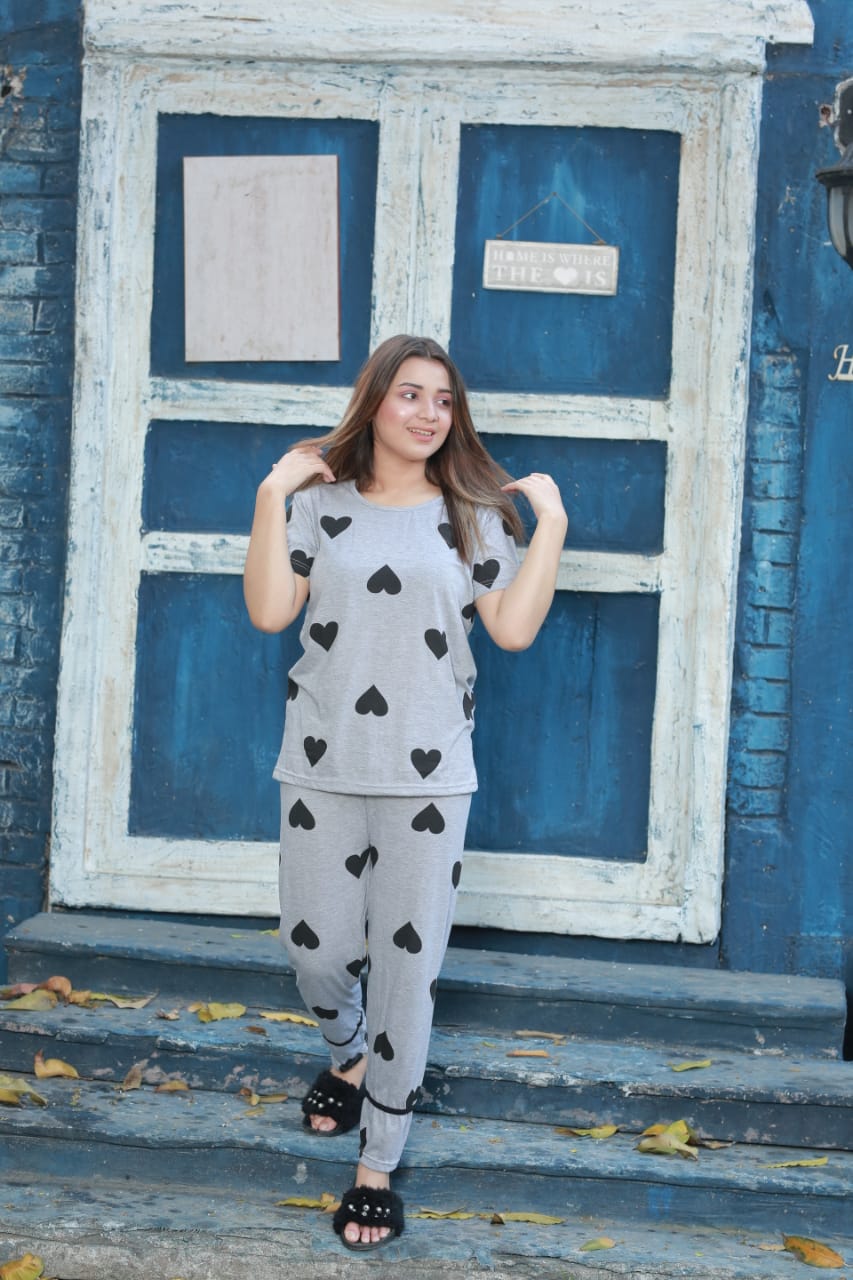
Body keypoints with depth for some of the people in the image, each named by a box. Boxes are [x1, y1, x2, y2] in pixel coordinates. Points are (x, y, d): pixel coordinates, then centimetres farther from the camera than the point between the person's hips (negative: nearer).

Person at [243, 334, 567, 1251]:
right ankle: (349, 1059, 42)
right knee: (315, 949, 6)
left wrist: (550, 523, -5)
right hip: (322, 765, 1)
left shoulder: (472, 514, 7)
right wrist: (271, 496, -7)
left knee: (407, 961, -1)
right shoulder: (320, 503, 6)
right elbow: (268, 611, -4)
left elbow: (513, 628, -2)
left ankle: (379, 1164, 11)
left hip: (429, 775, 0)